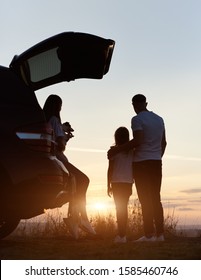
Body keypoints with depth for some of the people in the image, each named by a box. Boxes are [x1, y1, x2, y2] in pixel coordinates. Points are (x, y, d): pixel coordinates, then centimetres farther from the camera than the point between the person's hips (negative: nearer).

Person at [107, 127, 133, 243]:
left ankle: (121, 235, -7)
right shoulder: (132, 151, 6)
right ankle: (123, 235, 13)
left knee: (119, 208, -2)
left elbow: (110, 169, -5)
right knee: (124, 207, 12)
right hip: (128, 182, 4)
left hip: (117, 182, -4)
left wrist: (109, 185, 1)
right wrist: (132, 184, 16)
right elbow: (134, 169, 7)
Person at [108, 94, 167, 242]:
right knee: (156, 199, 8)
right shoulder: (159, 119, 14)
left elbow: (137, 141, -19)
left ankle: (149, 234, -6)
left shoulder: (137, 119, -7)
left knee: (145, 200, -5)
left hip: (142, 163, -6)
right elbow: (164, 143, 16)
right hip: (157, 162, 6)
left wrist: (117, 150, -14)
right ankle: (159, 233, 6)